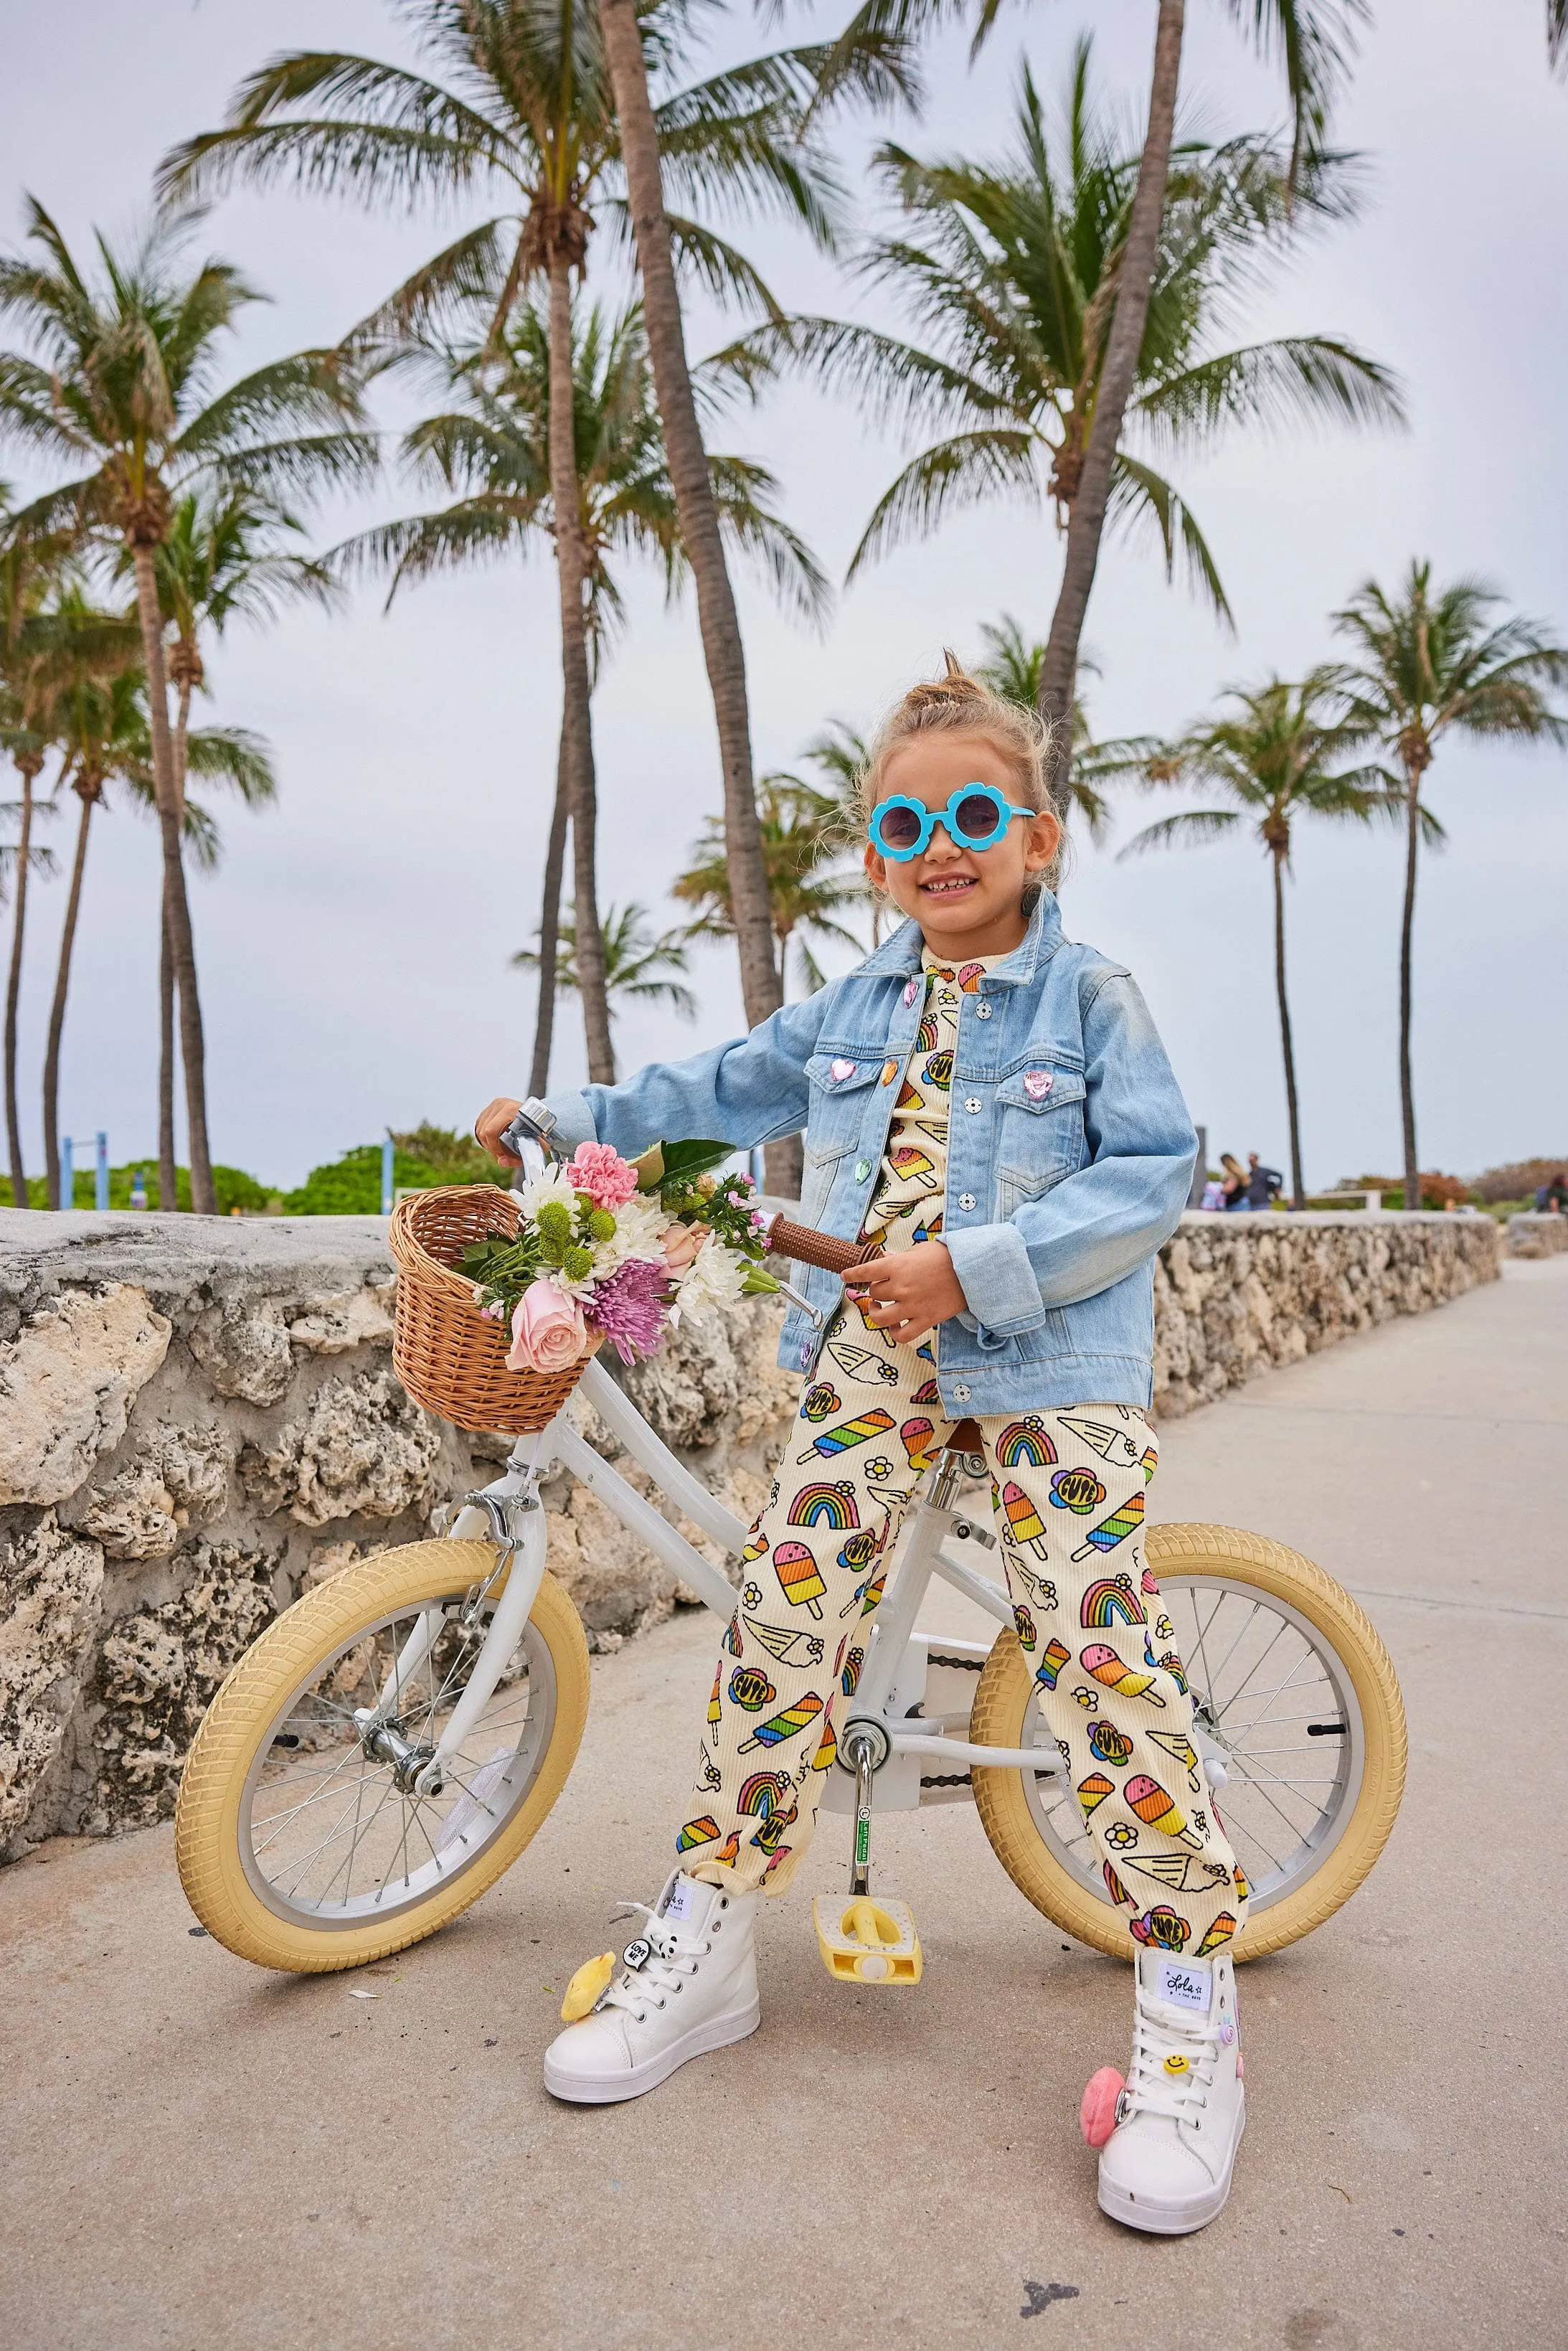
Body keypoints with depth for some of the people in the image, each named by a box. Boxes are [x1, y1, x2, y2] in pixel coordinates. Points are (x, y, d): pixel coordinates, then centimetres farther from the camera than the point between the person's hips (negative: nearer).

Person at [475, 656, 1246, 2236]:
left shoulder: (1091, 996, 0)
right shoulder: (851, 1009, 14)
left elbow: (1152, 1175, -9)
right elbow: (727, 1088, 27)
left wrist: (976, 1266, -18)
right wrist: (567, 1117, 26)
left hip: (1050, 1355, -3)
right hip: (870, 1351, 4)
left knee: (1100, 1645, -12)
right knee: (782, 1616, -3)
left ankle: (1189, 2002, 6)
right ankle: (704, 1945, 14)